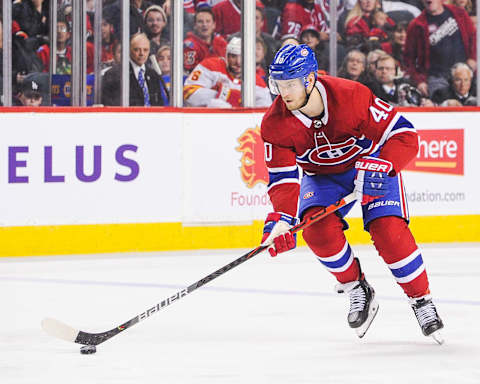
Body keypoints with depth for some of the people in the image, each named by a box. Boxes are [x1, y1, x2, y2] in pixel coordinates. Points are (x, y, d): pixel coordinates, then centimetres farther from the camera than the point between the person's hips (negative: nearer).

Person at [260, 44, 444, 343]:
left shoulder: (351, 96, -32)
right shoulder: (275, 124, -21)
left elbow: (404, 134, -26)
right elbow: (283, 178, -19)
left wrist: (381, 167, -42)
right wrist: (282, 218, -36)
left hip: (373, 163, -3)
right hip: (322, 176, 3)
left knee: (389, 231, -21)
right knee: (319, 228, -24)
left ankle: (422, 301, -2)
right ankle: (358, 292, -1)